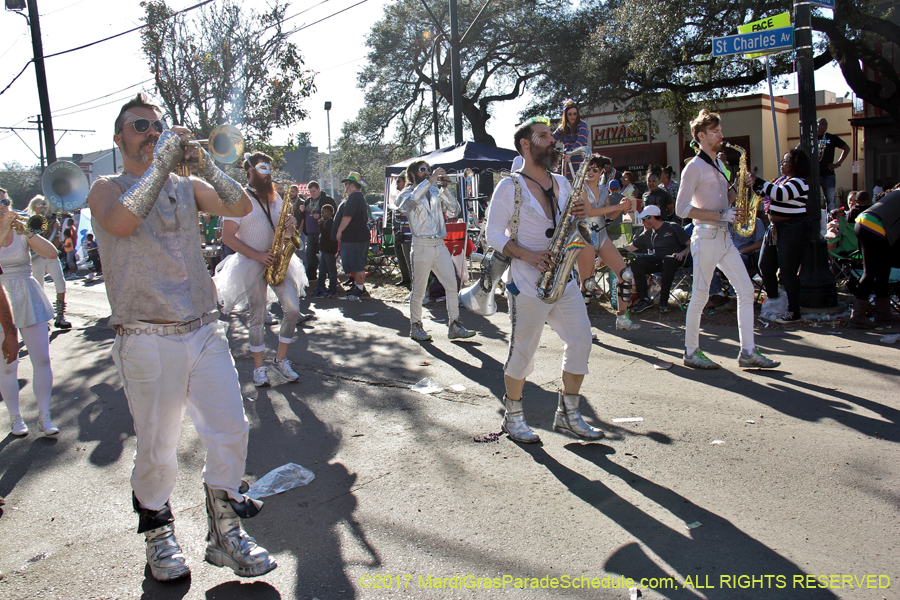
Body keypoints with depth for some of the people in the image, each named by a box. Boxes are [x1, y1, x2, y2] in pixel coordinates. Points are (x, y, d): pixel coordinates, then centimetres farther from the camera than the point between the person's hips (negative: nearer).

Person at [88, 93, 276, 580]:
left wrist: (202, 162, -9)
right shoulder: (106, 189, 4)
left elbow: (241, 208, 0)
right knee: (156, 449, 5)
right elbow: (120, 222, -20)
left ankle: (225, 535, 20)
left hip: (205, 333, 4)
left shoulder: (186, 186, 14)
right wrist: (162, 162, -16)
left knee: (231, 433, 2)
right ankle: (157, 534, 29)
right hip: (147, 342, -3)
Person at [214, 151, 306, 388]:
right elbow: (228, 236, -11)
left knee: (293, 308, -5)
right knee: (258, 316, -1)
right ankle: (259, 367, 13)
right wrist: (258, 255, -18)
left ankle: (281, 359, 10)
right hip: (252, 264, -5)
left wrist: (289, 228, -5)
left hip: (277, 261, 5)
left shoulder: (275, 197, 15)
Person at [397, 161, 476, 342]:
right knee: (419, 291, 2)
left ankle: (454, 326, 6)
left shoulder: (435, 191, 15)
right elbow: (410, 202, -23)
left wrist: (444, 188, -7)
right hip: (422, 246, -5)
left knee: (452, 286, 0)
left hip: (440, 245, 5)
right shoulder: (407, 193, 3)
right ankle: (415, 326, 17)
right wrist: (429, 180, -23)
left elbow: (454, 208, 5)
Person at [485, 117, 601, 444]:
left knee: (581, 341, 3)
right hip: (527, 282, -6)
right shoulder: (510, 187, -5)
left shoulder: (562, 183, 15)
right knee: (523, 350, 1)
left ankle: (567, 414, 17)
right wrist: (527, 255, -20)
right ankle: (513, 417, 18)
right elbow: (494, 234, -7)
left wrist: (578, 216, -2)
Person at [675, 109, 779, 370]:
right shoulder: (694, 167, -8)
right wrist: (720, 215, -18)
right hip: (706, 237, -8)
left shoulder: (717, 165, 18)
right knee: (700, 296, -2)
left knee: (746, 291, 3)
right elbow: (681, 209, -16)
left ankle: (747, 352, 7)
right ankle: (691, 353, 10)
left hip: (724, 237, 8)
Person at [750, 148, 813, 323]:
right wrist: (754, 184, 6)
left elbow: (780, 194, -30)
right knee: (765, 267, 12)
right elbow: (770, 194, 23)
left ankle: (794, 312, 2)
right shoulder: (782, 179, 15)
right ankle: (773, 302, 26)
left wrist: (757, 181, -27)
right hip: (775, 229, 10)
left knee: (787, 271, -6)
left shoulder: (799, 182, -13)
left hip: (792, 230, -10)